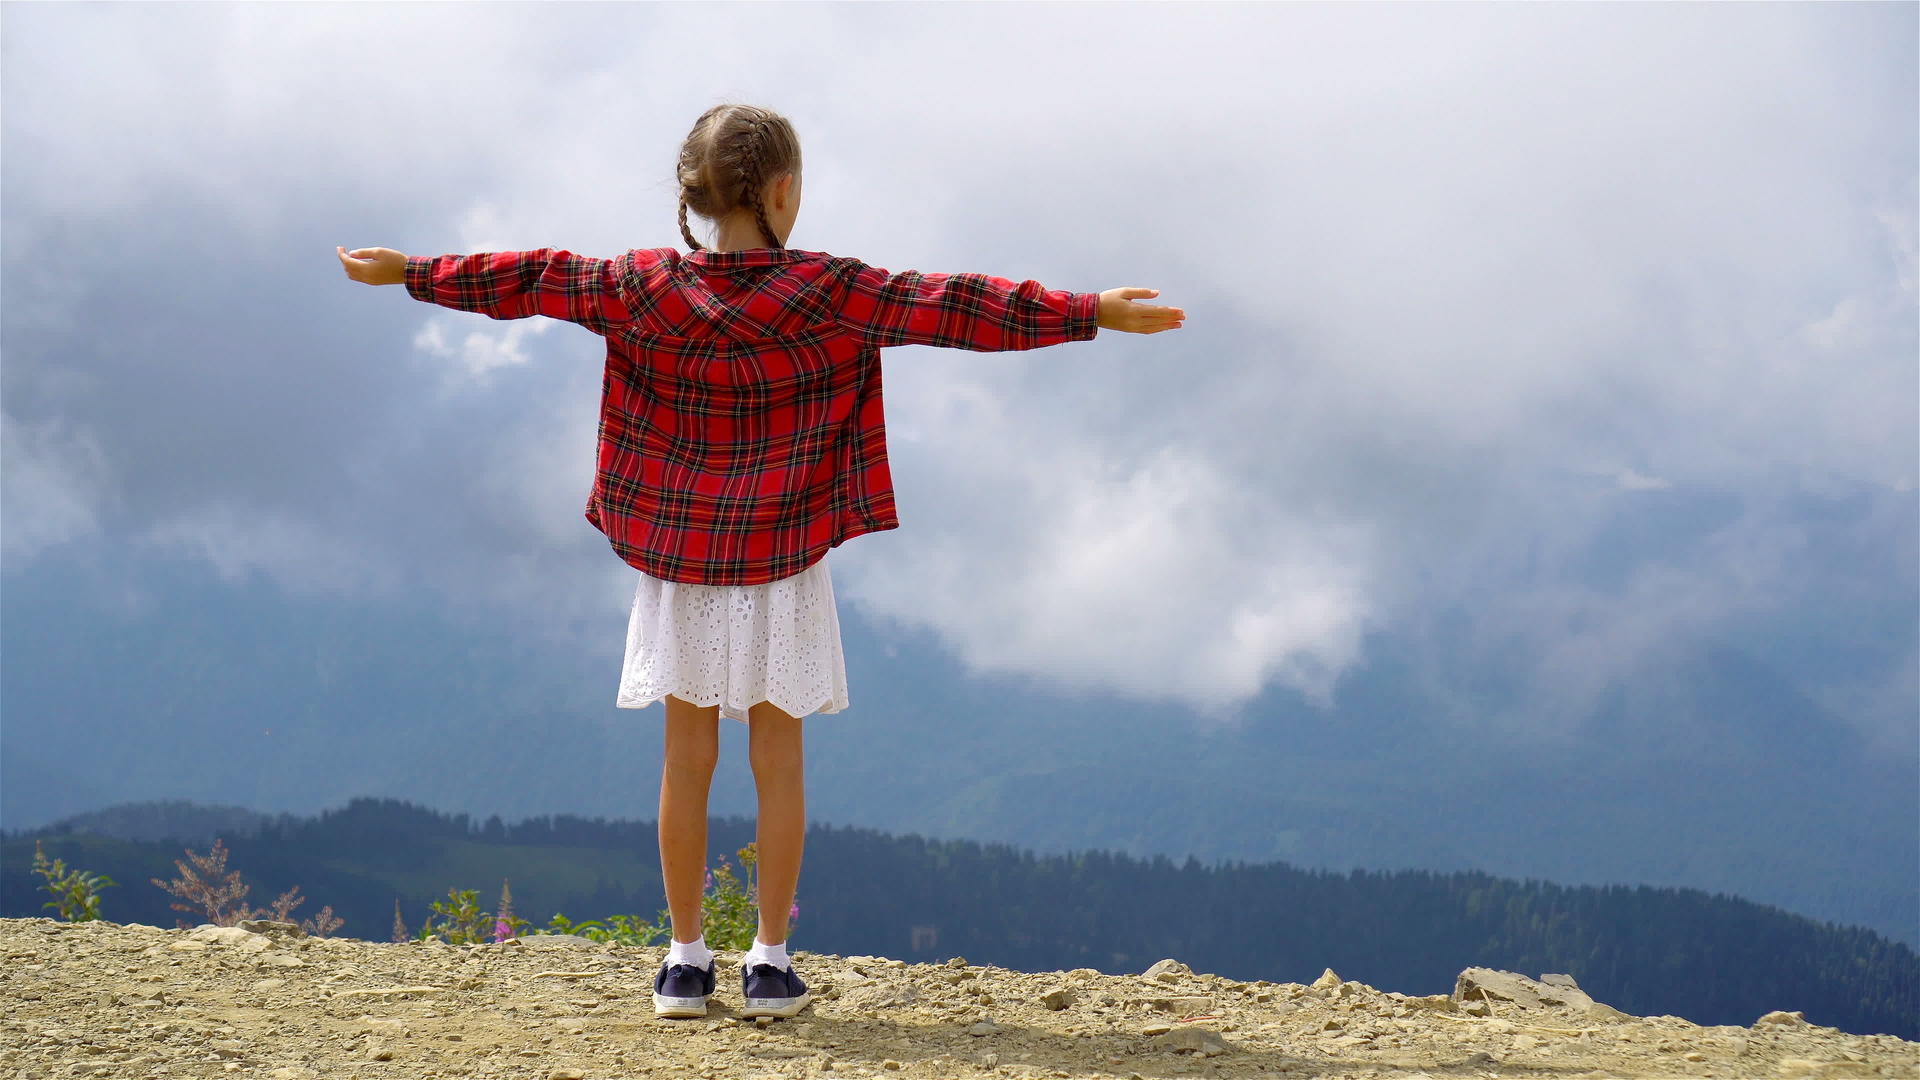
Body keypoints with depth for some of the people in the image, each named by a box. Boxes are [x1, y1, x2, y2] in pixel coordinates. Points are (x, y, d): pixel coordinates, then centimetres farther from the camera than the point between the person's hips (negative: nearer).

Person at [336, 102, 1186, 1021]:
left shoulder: (644, 288, -4)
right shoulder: (830, 294, -11)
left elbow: (533, 281, 4)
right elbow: (954, 309, -14)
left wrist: (411, 273, 17)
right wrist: (1091, 314, -13)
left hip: (678, 559, 2)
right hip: (783, 565, -2)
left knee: (687, 760, 7)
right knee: (777, 757, 5)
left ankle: (686, 961, 11)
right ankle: (771, 963, 7)